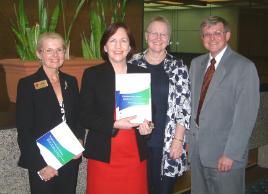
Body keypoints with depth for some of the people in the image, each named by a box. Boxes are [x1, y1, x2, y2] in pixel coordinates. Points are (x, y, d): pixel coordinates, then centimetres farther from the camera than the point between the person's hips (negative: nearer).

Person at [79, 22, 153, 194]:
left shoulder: (141, 74, 7)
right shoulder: (92, 74, 0)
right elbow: (85, 117, -3)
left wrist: (147, 124, -6)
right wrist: (114, 124, -17)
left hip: (135, 155, 2)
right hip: (103, 155, -2)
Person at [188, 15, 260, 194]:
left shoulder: (244, 67, -12)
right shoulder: (196, 63, 9)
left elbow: (246, 116, -15)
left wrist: (231, 154, -17)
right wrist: (189, 138, 9)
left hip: (226, 153, -5)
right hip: (197, 149, 6)